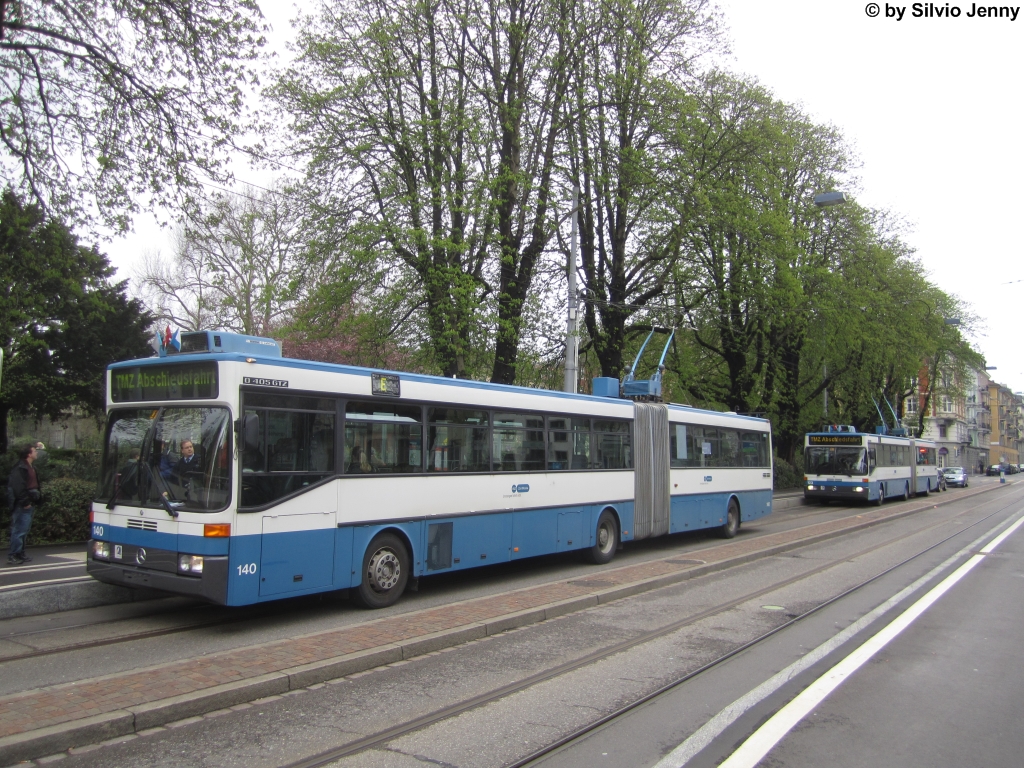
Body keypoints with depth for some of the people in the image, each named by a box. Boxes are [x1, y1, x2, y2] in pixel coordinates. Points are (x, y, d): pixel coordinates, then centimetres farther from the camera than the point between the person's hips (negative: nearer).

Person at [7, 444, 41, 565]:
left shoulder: (30, 468, 17)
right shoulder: (20, 469, -16)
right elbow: (18, 487, -22)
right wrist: (25, 502, -21)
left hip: (29, 504, 10)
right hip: (22, 506, -10)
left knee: (23, 530, 15)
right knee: (19, 530, -9)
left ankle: (20, 553, 23)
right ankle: (13, 556, -5)